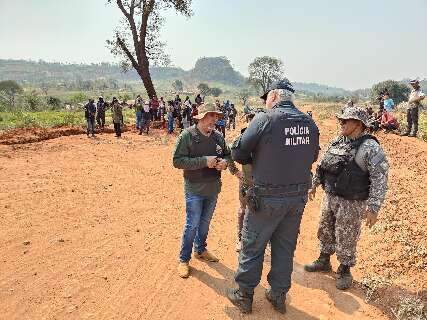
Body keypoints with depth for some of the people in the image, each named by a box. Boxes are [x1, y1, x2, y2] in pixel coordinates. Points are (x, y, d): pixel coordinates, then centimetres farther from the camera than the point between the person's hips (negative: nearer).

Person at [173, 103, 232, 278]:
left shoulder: (218, 136, 0)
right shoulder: (187, 135, -15)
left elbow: (227, 154, 13)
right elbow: (177, 161, -19)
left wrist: (224, 162, -12)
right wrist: (203, 161, -27)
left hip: (213, 188, 5)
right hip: (195, 189, -5)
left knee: (205, 222, 20)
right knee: (192, 224, 1)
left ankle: (200, 250, 42)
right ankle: (184, 259, 20)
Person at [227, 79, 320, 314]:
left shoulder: (265, 119, -15)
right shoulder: (310, 123, 2)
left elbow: (238, 152, -11)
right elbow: (312, 157, 13)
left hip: (268, 197, -5)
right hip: (299, 196, 6)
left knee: (252, 247, 11)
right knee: (285, 247, 19)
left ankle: (244, 296, 27)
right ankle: (279, 296, 35)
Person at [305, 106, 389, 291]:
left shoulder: (369, 148, -18)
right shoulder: (337, 142, 4)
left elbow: (380, 179, -20)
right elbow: (322, 164, 16)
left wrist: (373, 208, -22)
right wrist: (314, 184, 19)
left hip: (351, 203, -7)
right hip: (329, 197, 7)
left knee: (346, 239, 7)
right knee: (325, 231, 20)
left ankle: (344, 271, 30)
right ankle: (324, 261, 41)